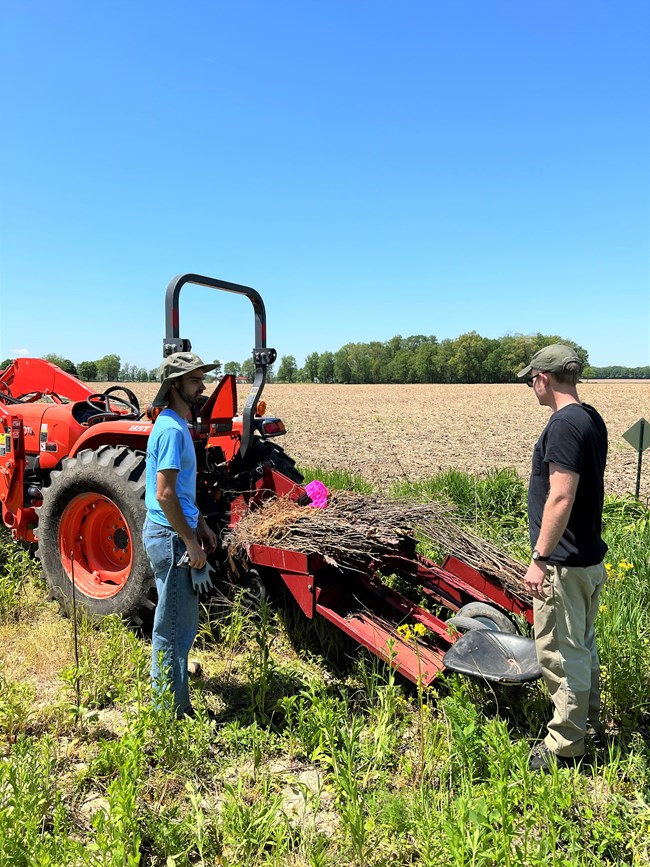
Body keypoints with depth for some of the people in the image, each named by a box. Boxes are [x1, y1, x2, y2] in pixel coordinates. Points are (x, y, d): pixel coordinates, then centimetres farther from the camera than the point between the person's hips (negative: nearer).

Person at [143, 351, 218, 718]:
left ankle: (167, 695, 37)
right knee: (175, 627, 1)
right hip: (170, 536, -11)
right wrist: (191, 541, -20)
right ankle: (173, 711, 15)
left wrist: (200, 524, 18)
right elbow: (164, 495, -24)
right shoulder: (171, 430, -19)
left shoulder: (178, 426, 13)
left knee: (181, 622, 21)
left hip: (175, 534, 11)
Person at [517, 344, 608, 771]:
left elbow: (561, 498, -27)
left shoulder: (564, 424, -21)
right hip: (590, 556, 10)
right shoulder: (592, 419, 9)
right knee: (582, 645, 22)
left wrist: (540, 559, -21)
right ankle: (588, 724, 38)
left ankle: (565, 745, 18)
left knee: (561, 652, 3)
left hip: (564, 564, -10)